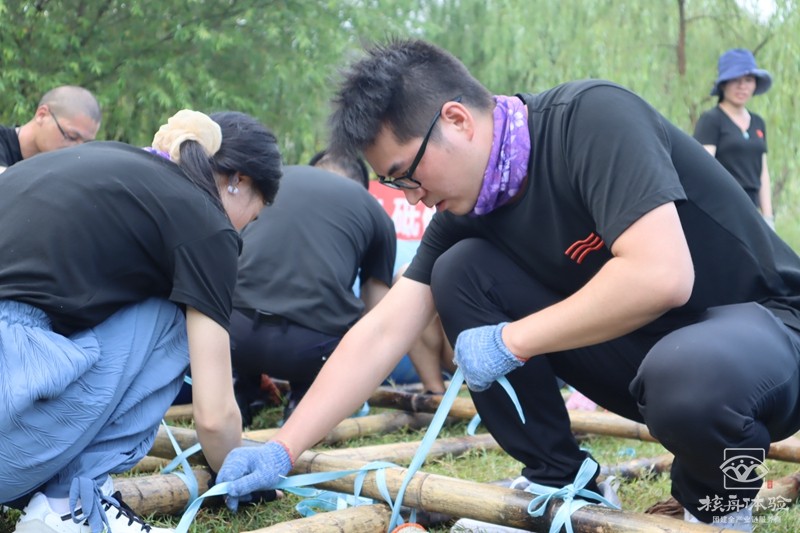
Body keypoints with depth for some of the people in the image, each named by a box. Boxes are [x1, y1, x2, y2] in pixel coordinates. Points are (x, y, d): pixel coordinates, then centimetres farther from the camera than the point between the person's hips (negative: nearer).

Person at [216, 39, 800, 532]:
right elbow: (381, 332, -2)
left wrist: (511, 341, -24)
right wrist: (283, 450, -7)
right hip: (637, 346, 6)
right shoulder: (467, 207, -3)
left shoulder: (592, 117, -24)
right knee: (461, 270, -8)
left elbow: (661, 275, -35)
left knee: (687, 376, -42)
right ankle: (560, 481, 2)